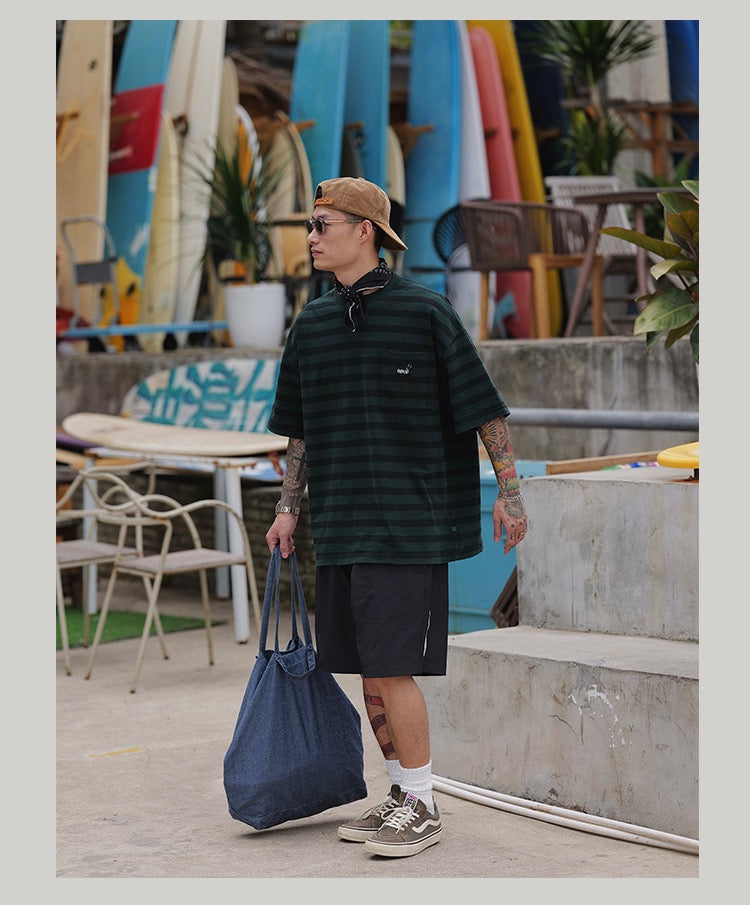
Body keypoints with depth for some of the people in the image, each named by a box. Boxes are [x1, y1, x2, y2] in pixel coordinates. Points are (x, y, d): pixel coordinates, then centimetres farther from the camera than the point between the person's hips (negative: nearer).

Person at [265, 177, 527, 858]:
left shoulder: (425, 310, -7)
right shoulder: (312, 324, 10)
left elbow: (487, 410, -4)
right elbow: (300, 430, 20)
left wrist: (509, 493, -6)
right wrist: (289, 508, 16)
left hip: (410, 521, -6)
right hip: (340, 526, 6)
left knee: (391, 668, -9)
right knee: (368, 673, 10)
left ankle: (422, 808, 4)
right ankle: (402, 796, 24)